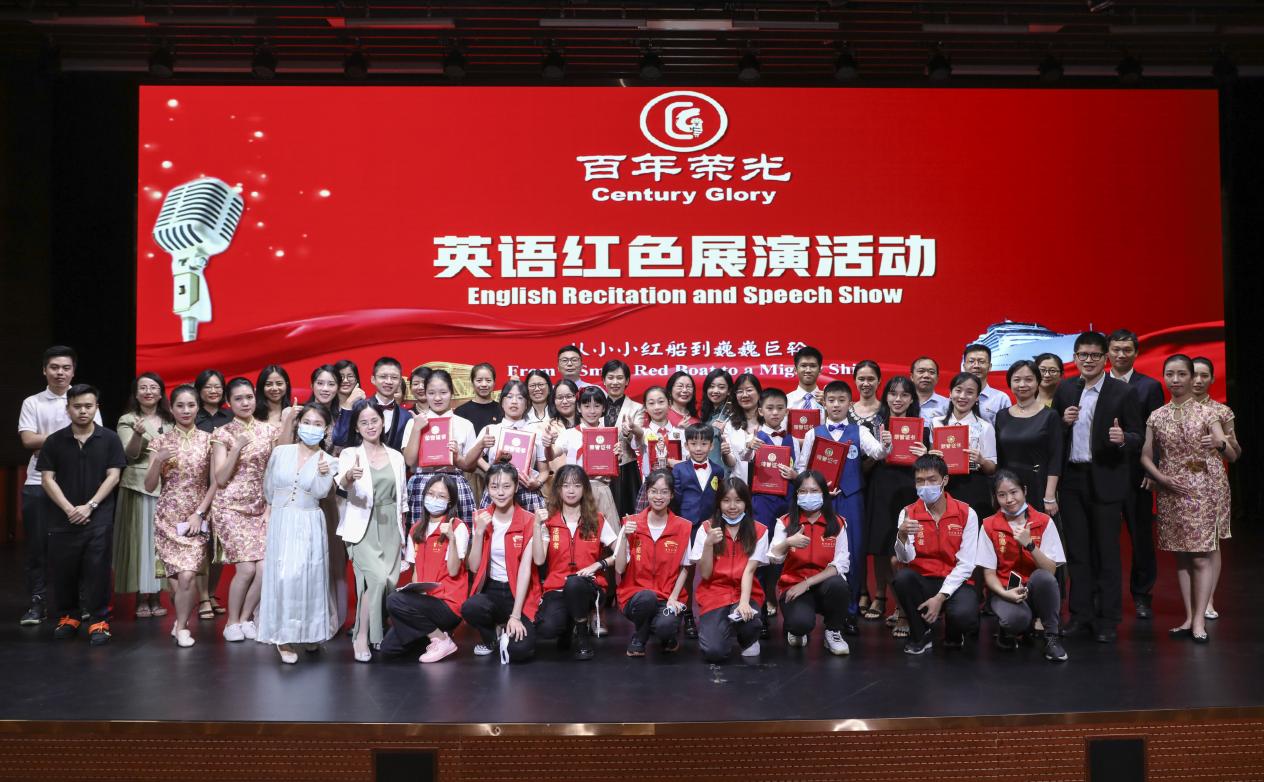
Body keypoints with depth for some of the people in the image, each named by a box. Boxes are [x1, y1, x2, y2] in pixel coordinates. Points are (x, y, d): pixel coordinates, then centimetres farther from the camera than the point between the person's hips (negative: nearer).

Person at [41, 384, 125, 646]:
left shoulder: (109, 439, 2)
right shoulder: (54, 441, 5)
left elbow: (113, 476, -1)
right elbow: (47, 479, 2)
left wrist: (89, 506, -10)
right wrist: (69, 509, -9)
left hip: (99, 518, -2)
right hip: (63, 518, 2)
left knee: (97, 570, -3)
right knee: (63, 570, 7)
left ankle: (99, 620, 5)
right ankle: (68, 616, 25)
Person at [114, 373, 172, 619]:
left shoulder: (170, 421, 12)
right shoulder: (127, 420, 1)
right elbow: (130, 454, -11)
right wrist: (138, 434, -28)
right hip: (138, 486, -3)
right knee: (140, 539, -3)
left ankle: (156, 598, 11)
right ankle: (141, 600, 3)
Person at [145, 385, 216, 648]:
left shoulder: (207, 440, 2)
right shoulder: (161, 441, 3)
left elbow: (214, 483, 2)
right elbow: (149, 486, 2)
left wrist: (199, 513, -7)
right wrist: (158, 461, -15)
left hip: (197, 517, -1)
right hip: (167, 517, 1)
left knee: (187, 576, -16)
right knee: (177, 579, -2)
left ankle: (181, 626, 7)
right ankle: (182, 618, 29)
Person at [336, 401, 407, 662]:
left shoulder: (396, 457, 10)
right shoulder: (350, 454, -2)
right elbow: (342, 484, -24)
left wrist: (402, 532, 13)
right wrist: (349, 476, -47)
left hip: (390, 527, 4)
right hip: (363, 526, -4)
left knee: (390, 582, 1)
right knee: (377, 578, -22)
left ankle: (378, 631, 21)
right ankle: (362, 636, -8)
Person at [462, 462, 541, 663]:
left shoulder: (528, 521, -8)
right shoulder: (481, 518, 2)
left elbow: (525, 568, -13)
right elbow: (474, 567, -2)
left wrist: (515, 615, -19)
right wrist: (479, 531, -16)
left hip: (519, 591, -3)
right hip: (490, 589, 3)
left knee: (520, 649, -27)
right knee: (469, 608, -33)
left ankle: (508, 634, 12)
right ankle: (490, 637, 3)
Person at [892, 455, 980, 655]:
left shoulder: (966, 513, -6)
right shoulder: (908, 513, -2)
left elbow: (966, 565, -9)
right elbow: (906, 558, -12)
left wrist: (940, 597, -18)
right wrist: (902, 536, -34)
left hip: (955, 583, -1)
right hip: (922, 582, 2)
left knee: (963, 616, -34)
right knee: (901, 577, -32)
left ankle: (953, 633, 7)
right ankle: (921, 633, -6)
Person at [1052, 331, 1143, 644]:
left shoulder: (1122, 393, -4)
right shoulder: (1064, 390, 7)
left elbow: (1137, 438, -5)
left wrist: (1123, 438, -26)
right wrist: (1063, 422, -11)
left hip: (1105, 481, -4)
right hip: (1071, 480, 4)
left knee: (1106, 551, 3)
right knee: (1076, 550, 10)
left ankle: (1107, 619, 11)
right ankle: (1081, 614, 20)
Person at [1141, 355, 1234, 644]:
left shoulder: (1207, 413, -3)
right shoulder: (1156, 417, 4)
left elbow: (1232, 457, -9)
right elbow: (1146, 457, 8)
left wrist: (1222, 445, -32)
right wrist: (1164, 479, -8)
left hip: (1202, 492, -3)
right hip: (1171, 492, 3)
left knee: (1201, 556, -4)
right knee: (1182, 556, 8)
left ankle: (1199, 620, 0)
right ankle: (1189, 618, 14)